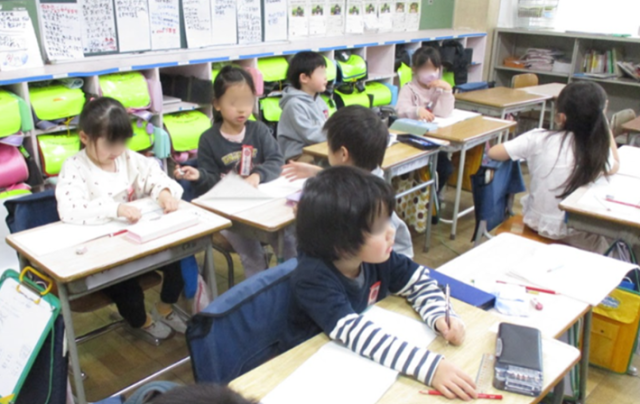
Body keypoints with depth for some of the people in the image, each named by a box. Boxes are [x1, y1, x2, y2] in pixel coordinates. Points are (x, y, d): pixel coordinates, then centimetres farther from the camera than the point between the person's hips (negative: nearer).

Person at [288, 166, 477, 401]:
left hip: (366, 359, 5)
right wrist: (431, 366, -45)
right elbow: (354, 333, -39)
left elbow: (420, 282, 2)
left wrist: (439, 316, -17)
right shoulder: (313, 278, -28)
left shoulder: (376, 256, -11)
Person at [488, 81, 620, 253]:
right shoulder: (598, 151, -15)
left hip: (536, 221, 2)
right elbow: (614, 167, 8)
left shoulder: (539, 139, -18)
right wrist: (604, 123, 5)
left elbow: (493, 153, -12)